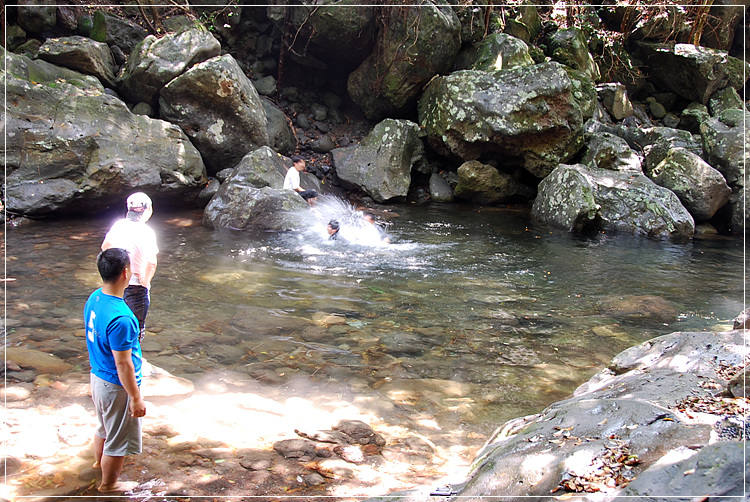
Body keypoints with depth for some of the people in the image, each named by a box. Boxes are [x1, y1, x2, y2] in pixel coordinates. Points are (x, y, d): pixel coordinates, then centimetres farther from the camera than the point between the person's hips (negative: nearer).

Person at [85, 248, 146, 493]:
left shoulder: (94, 299, -6)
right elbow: (124, 365, -27)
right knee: (119, 439, 15)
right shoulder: (121, 318, -35)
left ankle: (100, 462, 55)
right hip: (116, 387, -8)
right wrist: (136, 398, -16)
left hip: (97, 376, 8)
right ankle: (108, 484, 34)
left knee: (105, 426, 32)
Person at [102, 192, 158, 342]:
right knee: (137, 329, 8)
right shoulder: (146, 232, -21)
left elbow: (105, 247, 15)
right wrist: (146, 281, -14)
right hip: (136, 285, -7)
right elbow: (152, 263, -30)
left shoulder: (119, 225, -1)